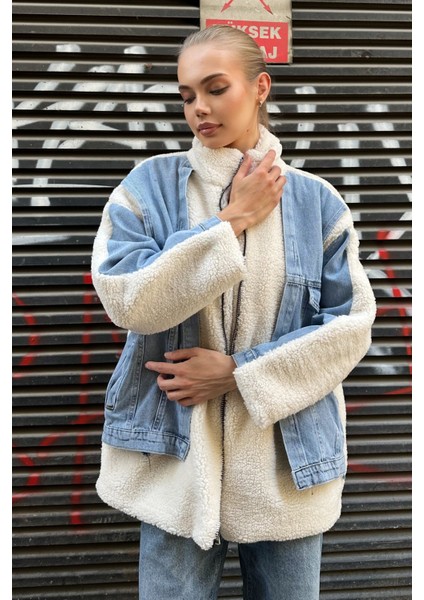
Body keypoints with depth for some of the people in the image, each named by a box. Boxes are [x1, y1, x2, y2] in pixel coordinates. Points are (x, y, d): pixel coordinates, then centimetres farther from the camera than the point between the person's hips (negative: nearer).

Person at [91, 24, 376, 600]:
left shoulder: (316, 200, 1)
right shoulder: (150, 184, -1)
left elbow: (351, 324, -3)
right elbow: (125, 299, -14)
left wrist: (239, 374, -12)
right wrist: (231, 222, -14)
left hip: (288, 460, 1)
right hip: (177, 454, -1)